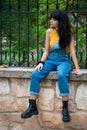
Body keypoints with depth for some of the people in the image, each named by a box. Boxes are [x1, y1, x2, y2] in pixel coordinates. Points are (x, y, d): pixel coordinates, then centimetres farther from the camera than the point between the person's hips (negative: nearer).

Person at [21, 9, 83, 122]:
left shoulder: (68, 32, -3)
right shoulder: (49, 32, 2)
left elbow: (72, 50, -6)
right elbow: (46, 51, 5)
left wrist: (77, 68, -12)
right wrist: (41, 62, -13)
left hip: (64, 61, -3)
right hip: (51, 60, 3)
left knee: (61, 75, -37)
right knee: (35, 74, -24)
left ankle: (65, 108, -28)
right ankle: (32, 106, -18)